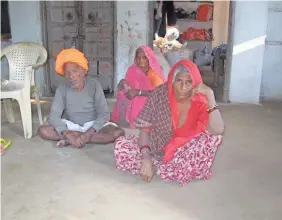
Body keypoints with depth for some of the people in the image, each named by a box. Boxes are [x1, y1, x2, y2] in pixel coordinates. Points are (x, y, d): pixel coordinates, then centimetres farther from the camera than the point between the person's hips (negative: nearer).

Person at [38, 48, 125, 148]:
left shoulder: (94, 85, -15)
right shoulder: (62, 88, -11)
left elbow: (104, 114, -19)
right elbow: (53, 116, -17)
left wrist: (89, 132, -34)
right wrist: (67, 134, -34)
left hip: (93, 125, -1)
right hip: (72, 125, 1)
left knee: (118, 133, -30)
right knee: (43, 131, -21)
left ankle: (70, 141, -26)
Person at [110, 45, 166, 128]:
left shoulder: (155, 72, -5)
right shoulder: (132, 70, 5)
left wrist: (138, 92, -27)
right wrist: (124, 85, -19)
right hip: (134, 104, 3)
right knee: (123, 101, -24)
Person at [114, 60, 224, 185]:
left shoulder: (200, 101, -16)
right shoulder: (160, 95, -16)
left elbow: (217, 131, -31)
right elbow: (145, 129, -14)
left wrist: (210, 97, -35)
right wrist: (146, 158, -27)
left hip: (185, 153, -1)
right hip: (157, 149, 1)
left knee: (212, 137, -27)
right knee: (121, 146, -20)